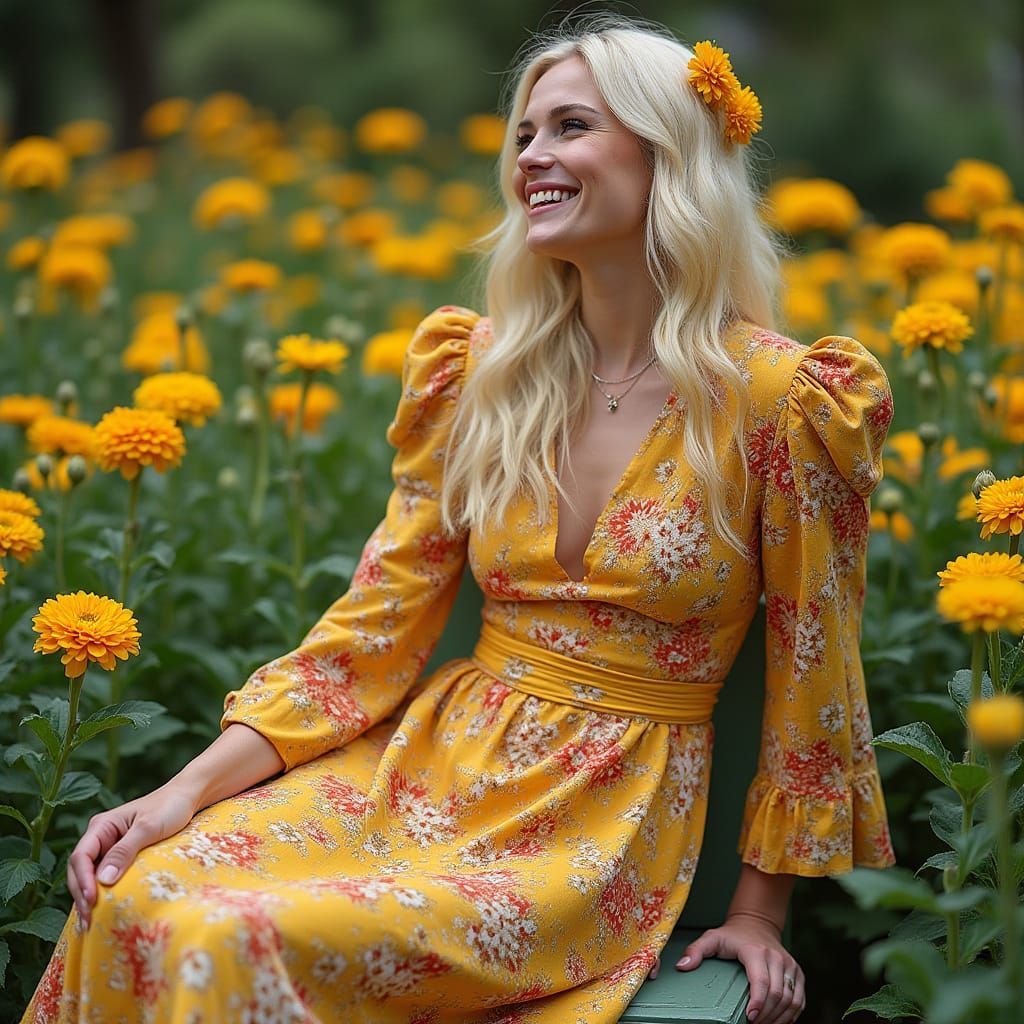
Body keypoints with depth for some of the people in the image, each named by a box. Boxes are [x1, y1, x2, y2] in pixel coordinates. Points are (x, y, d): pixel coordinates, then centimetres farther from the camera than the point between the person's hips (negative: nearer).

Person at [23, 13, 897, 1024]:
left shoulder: (773, 399, -10)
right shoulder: (482, 371, 5)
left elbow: (806, 674, -1)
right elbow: (379, 618, 4)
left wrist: (759, 912, 4)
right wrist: (193, 785, -7)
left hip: (610, 819, -4)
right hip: (435, 754, 5)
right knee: (135, 895, -22)